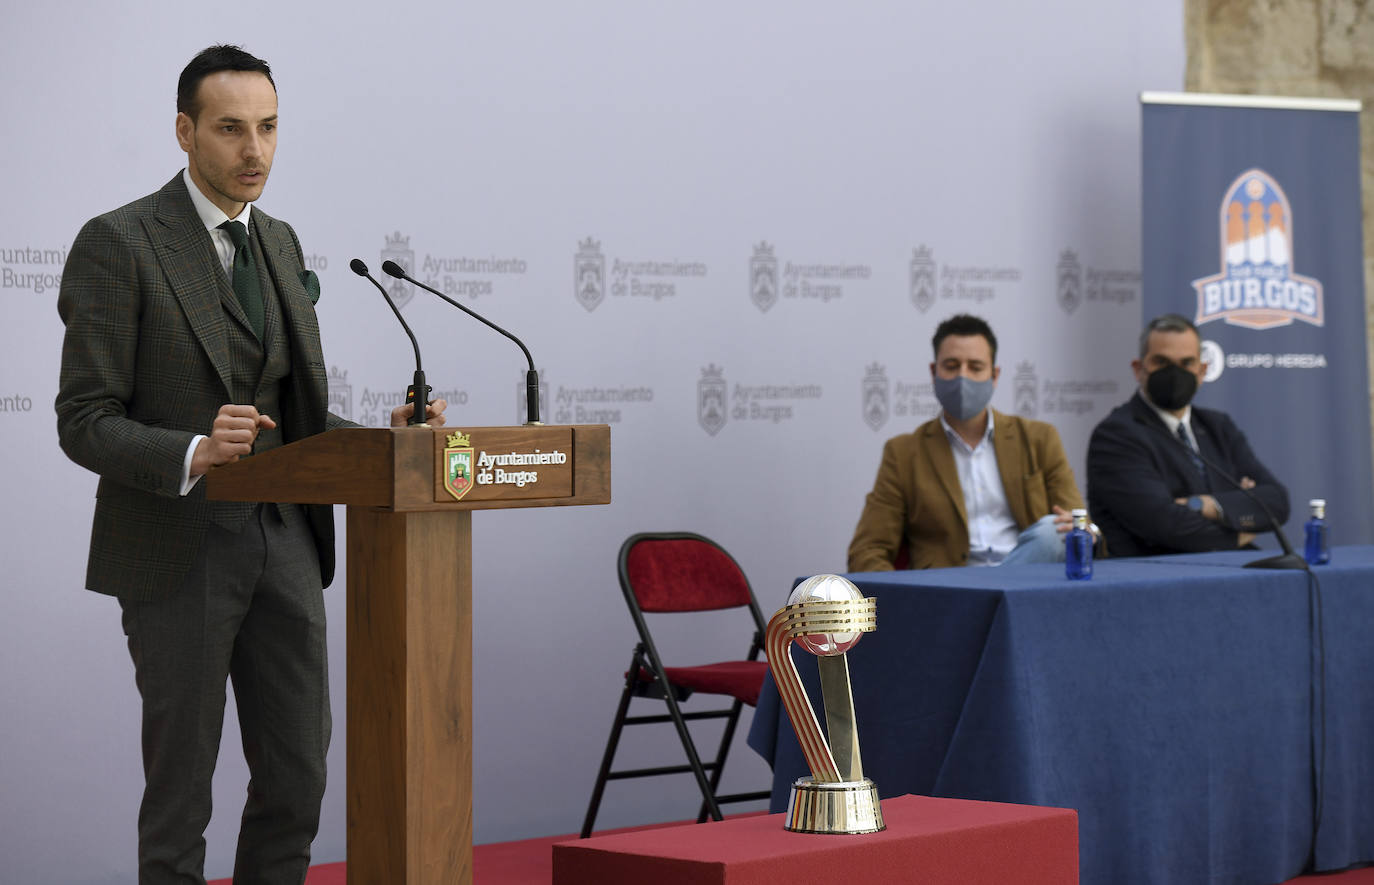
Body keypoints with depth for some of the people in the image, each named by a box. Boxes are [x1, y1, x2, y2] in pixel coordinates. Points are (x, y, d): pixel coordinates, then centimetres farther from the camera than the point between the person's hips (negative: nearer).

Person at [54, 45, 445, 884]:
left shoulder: (280, 244, 13)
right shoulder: (119, 243, -9)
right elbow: (85, 422, -13)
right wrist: (195, 456, -30)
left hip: (282, 542, 6)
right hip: (178, 553, -6)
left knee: (297, 780, 7)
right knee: (181, 791, 1)